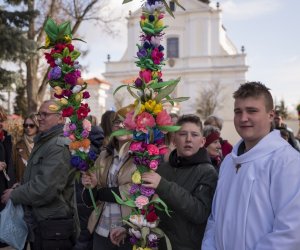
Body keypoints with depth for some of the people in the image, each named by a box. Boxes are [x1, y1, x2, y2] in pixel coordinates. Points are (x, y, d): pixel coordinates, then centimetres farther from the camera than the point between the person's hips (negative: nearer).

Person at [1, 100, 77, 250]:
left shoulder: (59, 146, -21)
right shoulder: (43, 142, 13)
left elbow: (44, 189, -27)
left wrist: (14, 195, -13)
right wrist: (20, 188, 5)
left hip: (53, 228, -9)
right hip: (38, 223, 9)